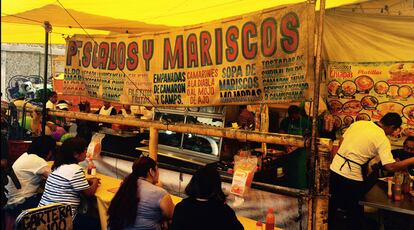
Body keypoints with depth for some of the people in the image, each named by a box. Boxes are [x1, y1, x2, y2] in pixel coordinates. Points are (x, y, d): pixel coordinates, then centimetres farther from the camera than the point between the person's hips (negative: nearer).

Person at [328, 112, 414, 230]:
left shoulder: (359, 123, 6)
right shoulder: (383, 139, -10)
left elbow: (342, 140, 14)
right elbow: (390, 167, -16)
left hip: (334, 168, 6)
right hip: (351, 176, -6)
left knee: (332, 206, 23)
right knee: (355, 211, 14)